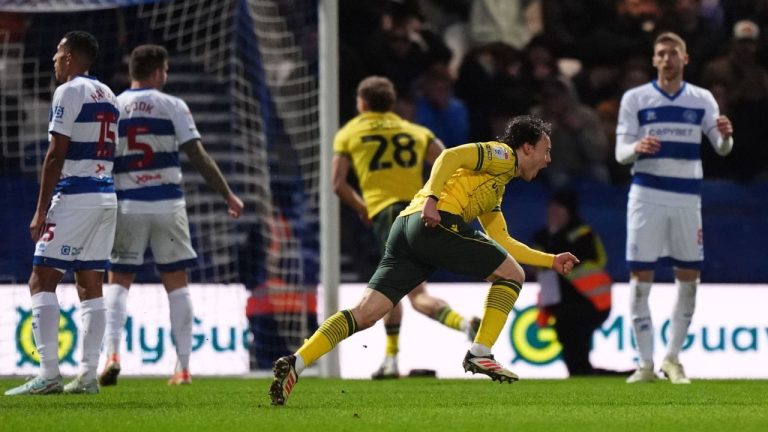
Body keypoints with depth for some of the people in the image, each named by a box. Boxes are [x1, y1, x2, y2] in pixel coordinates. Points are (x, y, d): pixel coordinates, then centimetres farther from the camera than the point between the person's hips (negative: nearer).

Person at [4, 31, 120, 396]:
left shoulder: (68, 92, -9)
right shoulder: (108, 96, 16)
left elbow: (56, 155, -13)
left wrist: (41, 210, -13)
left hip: (74, 197, -8)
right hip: (106, 197, 8)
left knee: (42, 281, -6)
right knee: (90, 285, 8)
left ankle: (48, 373, -15)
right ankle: (88, 375, 5)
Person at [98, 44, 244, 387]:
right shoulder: (172, 107, -1)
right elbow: (199, 157, -3)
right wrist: (228, 195, 5)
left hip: (127, 204, 1)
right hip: (167, 204, 0)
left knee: (119, 280, 8)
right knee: (176, 282, 8)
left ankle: (112, 352, -14)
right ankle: (183, 367, 5)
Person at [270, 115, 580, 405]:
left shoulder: (495, 191, 36)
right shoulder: (502, 155, 8)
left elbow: (503, 243, 38)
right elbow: (450, 157, -8)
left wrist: (551, 261, 39)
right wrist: (431, 198, -21)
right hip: (437, 223, -9)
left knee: (365, 313, -3)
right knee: (512, 274, 7)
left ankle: (296, 363, -16)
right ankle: (480, 355, 2)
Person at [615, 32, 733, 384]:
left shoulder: (701, 99, 8)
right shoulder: (635, 99, 4)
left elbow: (721, 148, 4)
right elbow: (620, 152, 1)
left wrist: (725, 136, -20)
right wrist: (636, 148, -23)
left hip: (687, 197, 2)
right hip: (647, 194, -2)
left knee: (689, 276, 2)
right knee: (640, 275, -6)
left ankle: (673, 358, 16)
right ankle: (645, 363, -1)